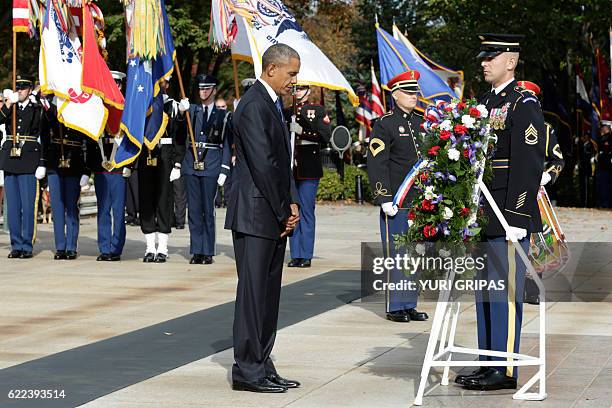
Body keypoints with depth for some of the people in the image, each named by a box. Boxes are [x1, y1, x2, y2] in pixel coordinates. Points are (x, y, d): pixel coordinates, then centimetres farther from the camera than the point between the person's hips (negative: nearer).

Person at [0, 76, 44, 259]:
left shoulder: (37, 109, 4)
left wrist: (42, 164, -5)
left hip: (29, 162, -3)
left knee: (28, 206, -4)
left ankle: (27, 246, 1)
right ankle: (16, 246, 11)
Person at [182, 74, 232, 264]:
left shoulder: (223, 115, 6)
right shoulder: (191, 110, 12)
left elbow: (227, 145, 3)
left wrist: (224, 170, -4)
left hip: (211, 165, -2)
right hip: (192, 164, 2)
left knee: (208, 209, -2)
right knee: (194, 209, 4)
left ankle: (208, 252, 5)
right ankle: (196, 251, 9)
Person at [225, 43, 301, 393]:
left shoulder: (273, 103, 17)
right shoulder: (254, 106, -15)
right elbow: (263, 165, -19)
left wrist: (292, 203, 7)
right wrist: (283, 212, -13)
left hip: (275, 217, 10)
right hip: (255, 216, -10)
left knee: (269, 294, 11)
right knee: (254, 292, -6)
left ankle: (262, 366, 17)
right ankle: (247, 370, -1)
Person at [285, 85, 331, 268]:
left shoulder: (318, 111, 5)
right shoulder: (286, 112, 16)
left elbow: (326, 136, -6)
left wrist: (302, 131, -15)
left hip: (309, 170, -4)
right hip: (290, 168, 4)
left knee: (307, 212, -3)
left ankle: (306, 255, 0)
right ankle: (295, 255, 8)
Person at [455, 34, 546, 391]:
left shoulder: (524, 104, -9)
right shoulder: (487, 103, 17)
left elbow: (529, 166, -16)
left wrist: (517, 219, -20)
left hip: (509, 218, -9)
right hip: (484, 217, 9)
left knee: (505, 293, -5)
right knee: (485, 291, 12)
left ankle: (505, 371, 0)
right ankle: (488, 365, 19)